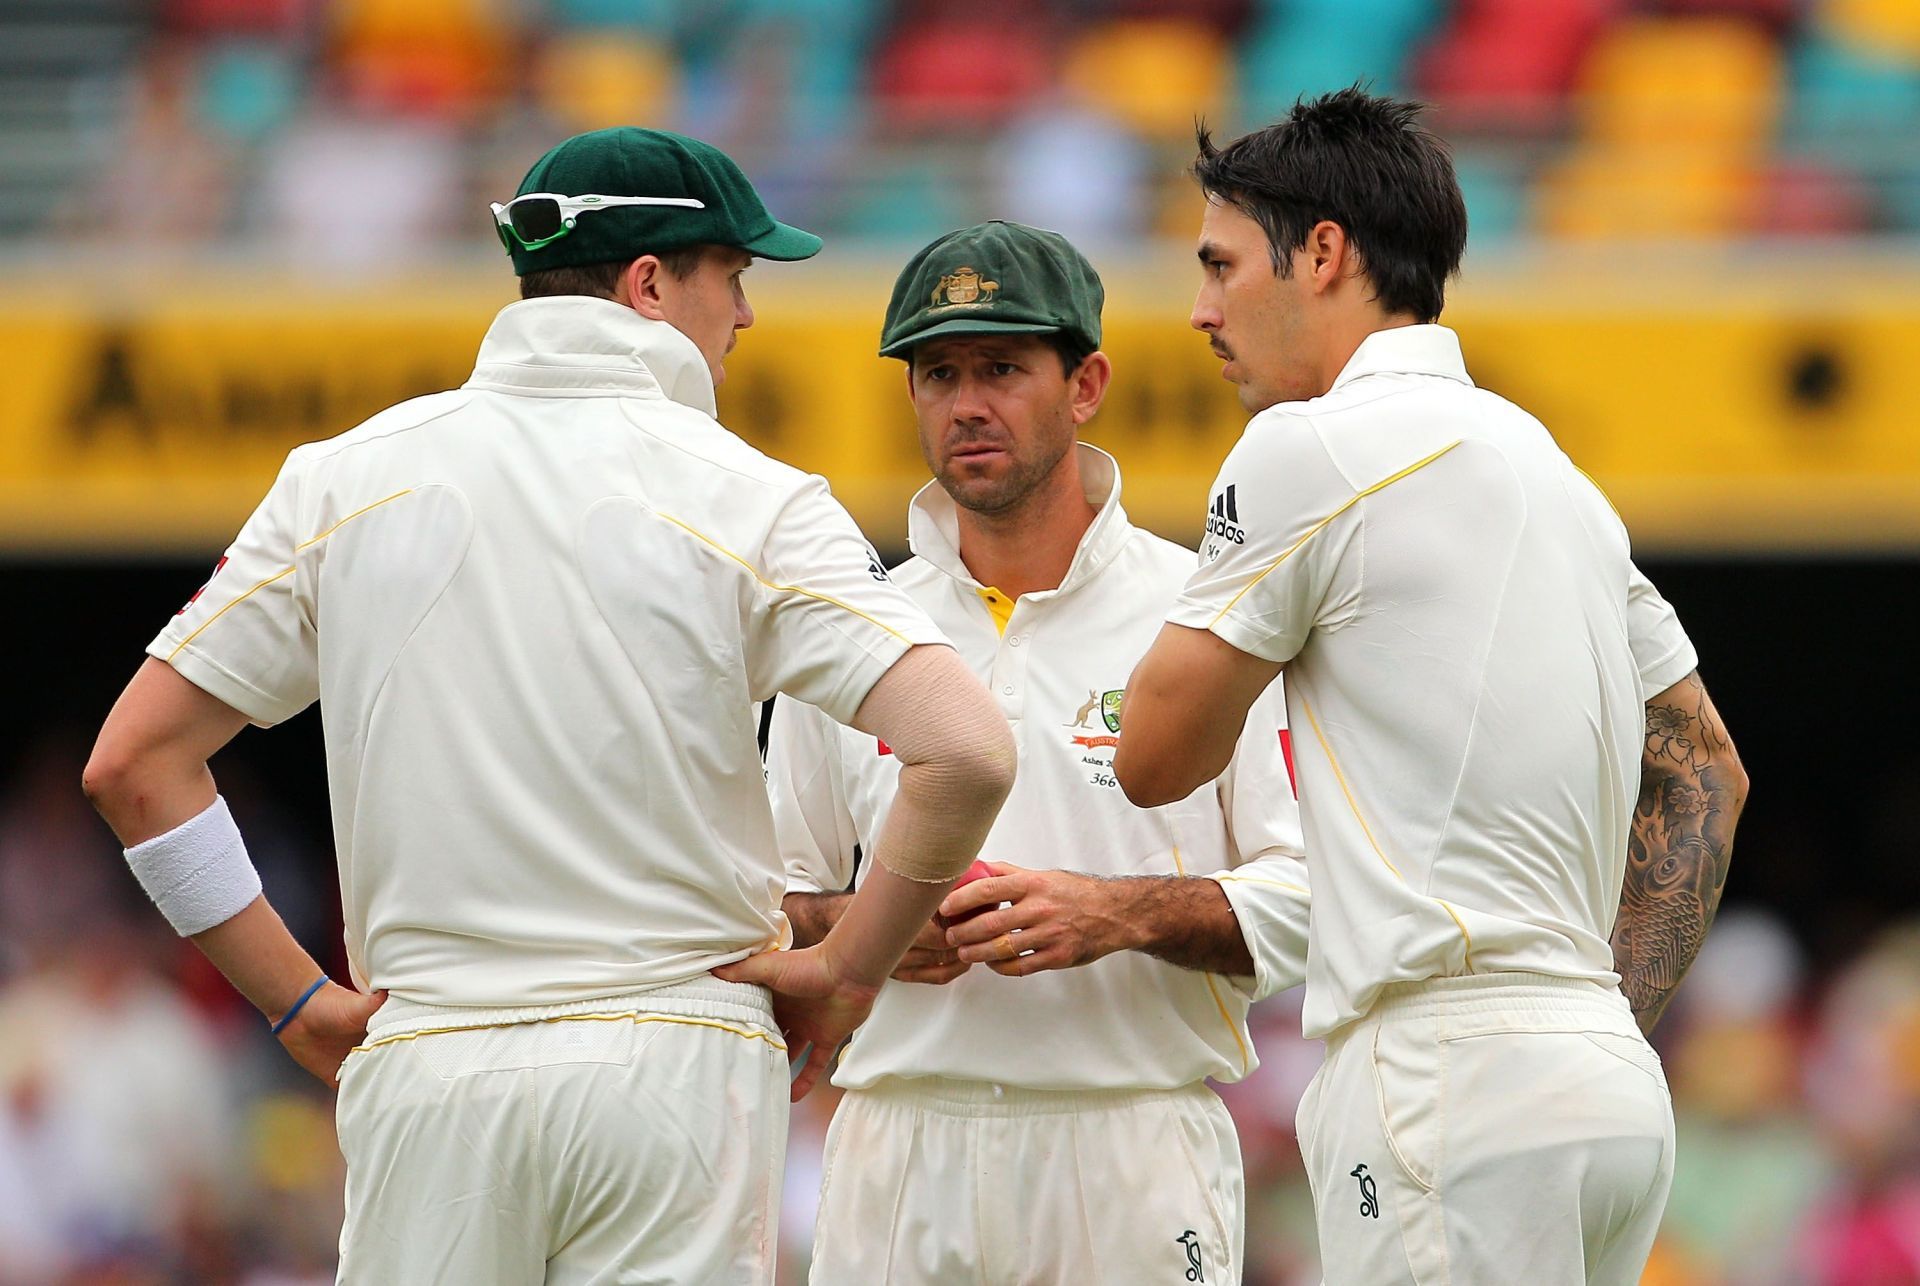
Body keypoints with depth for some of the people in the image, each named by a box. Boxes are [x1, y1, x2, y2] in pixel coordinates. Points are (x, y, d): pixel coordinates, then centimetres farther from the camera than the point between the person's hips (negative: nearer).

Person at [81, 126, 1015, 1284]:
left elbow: (135, 763, 4)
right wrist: (848, 970, -2)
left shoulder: (352, 479, 6)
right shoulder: (743, 498, -3)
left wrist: (304, 1003, 7)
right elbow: (968, 753, -16)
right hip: (675, 1055, -2)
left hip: (425, 1065, 2)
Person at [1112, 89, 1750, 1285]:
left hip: (1456, 1088, -9)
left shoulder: (1309, 448, -5)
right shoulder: (1551, 467, 20)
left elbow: (1156, 760, 1)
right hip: (1609, 1085, 9)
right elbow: (1707, 778, 24)